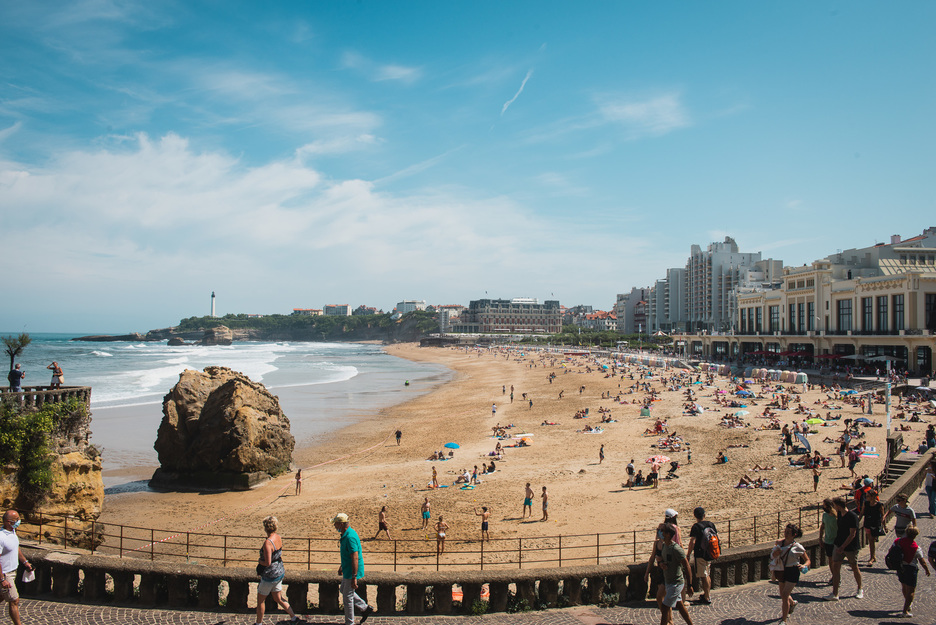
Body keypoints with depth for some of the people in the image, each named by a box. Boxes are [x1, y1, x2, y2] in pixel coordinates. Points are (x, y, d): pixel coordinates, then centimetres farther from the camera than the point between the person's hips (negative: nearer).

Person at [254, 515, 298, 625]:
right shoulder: (278, 538, 0)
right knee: (278, 599, 21)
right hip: (279, 573, 8)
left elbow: (268, 563, -27)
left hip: (270, 576, -8)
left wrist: (260, 562, -8)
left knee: (260, 600, 12)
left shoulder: (267, 543, -26)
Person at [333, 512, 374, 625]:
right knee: (344, 590, 23)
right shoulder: (345, 535, 6)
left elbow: (355, 558, -29)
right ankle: (365, 608, 27)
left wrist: (354, 577, -29)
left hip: (352, 571, -10)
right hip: (347, 569, 10)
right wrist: (341, 566, 30)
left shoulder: (350, 537, -27)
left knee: (347, 596, 1)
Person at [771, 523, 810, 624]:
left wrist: (804, 565, -25)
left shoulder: (797, 547, -13)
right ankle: (792, 604, 56)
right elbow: (772, 555, 7)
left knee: (785, 595, -13)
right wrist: (775, 552, -17)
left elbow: (807, 560, -3)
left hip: (793, 572, -5)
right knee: (783, 595, 20)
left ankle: (783, 620, -1)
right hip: (782, 570, 5)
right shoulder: (780, 542, -3)